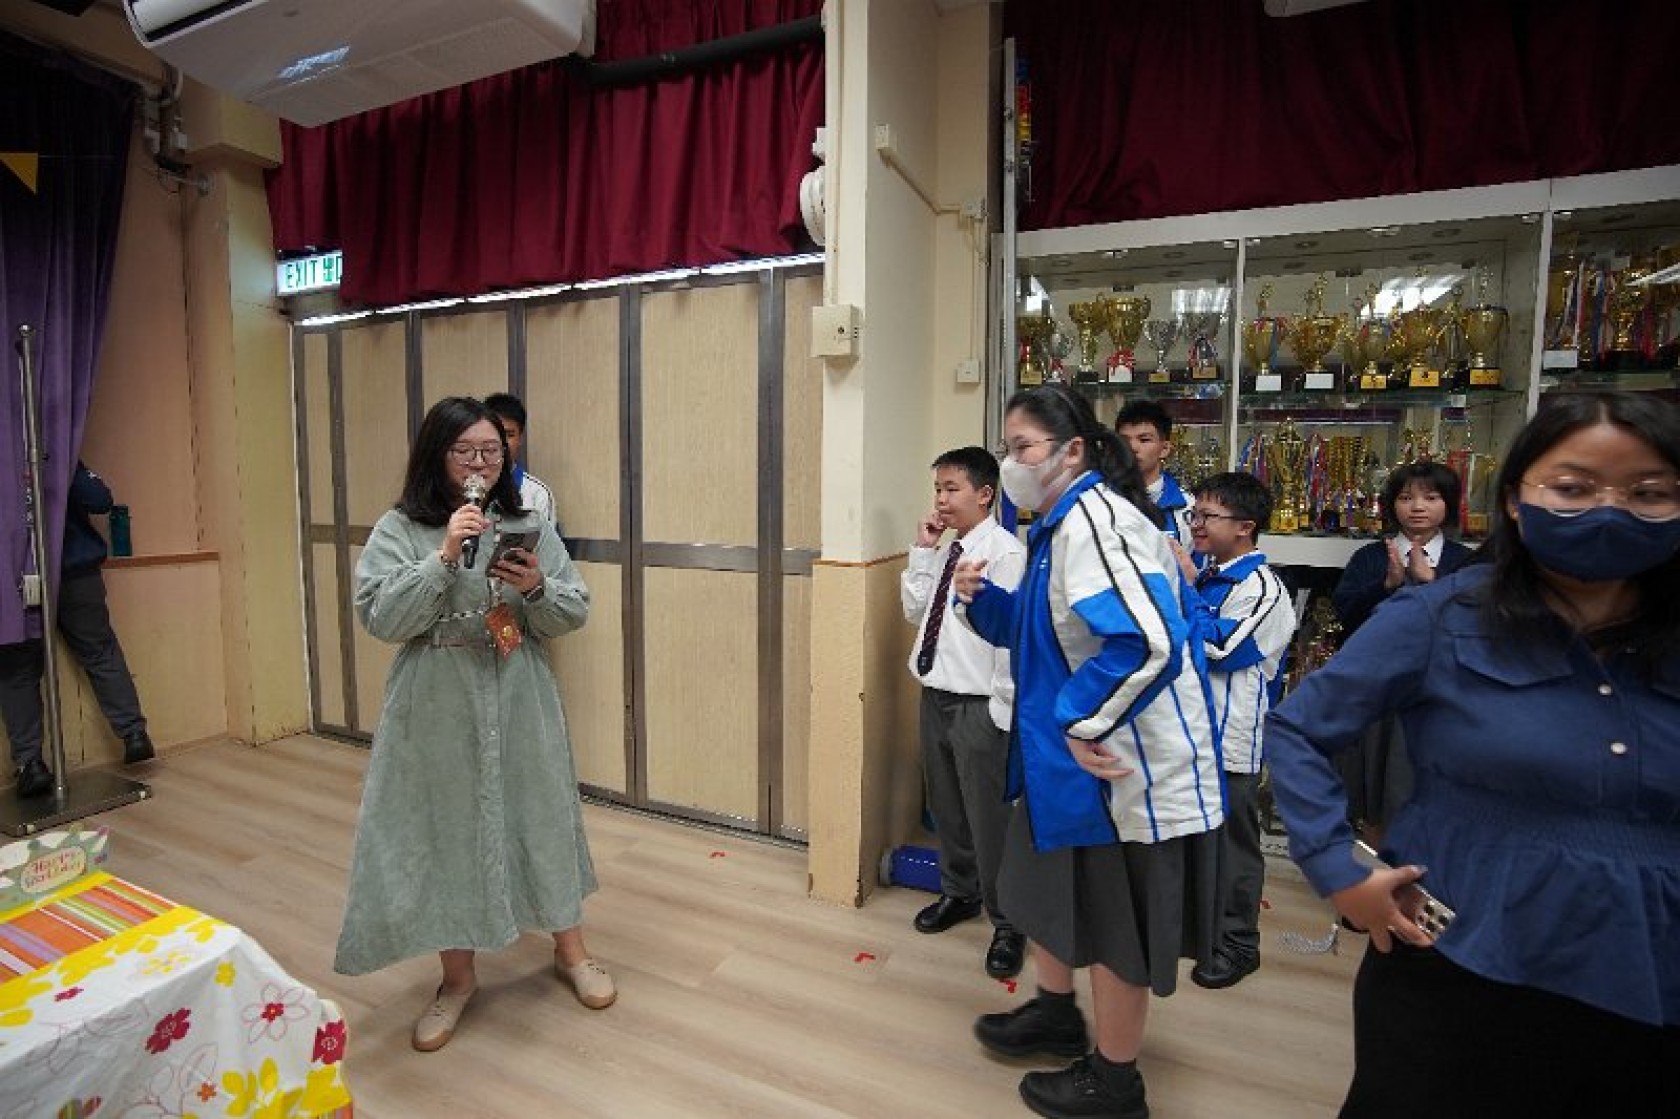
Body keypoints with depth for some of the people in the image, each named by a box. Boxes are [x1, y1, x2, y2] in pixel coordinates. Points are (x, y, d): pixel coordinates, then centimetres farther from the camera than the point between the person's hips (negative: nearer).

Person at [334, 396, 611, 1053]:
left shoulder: (527, 525, 2)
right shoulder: (398, 531, -3)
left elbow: (574, 614, 0)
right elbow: (380, 618, -14)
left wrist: (537, 588, -20)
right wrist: (444, 556, -23)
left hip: (519, 704, 1)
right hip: (438, 710, -1)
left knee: (542, 819, 11)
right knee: (446, 832, 10)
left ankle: (571, 953, 33)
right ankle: (457, 978, 34)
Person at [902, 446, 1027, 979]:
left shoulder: (1006, 551, -15)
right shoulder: (946, 551, 9)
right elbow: (915, 610, 11)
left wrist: (1004, 704, -15)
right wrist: (922, 551, 2)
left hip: (979, 704, -8)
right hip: (936, 695, 8)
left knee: (989, 817, 4)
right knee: (945, 806, 22)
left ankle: (1006, 924, 27)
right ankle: (959, 891, 45)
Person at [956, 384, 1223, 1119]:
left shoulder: (1094, 518, -22)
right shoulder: (1062, 522, 9)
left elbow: (1147, 643, -33)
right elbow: (1037, 630, 16)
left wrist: (1085, 723, -24)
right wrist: (981, 596, -1)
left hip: (1122, 761, -10)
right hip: (1067, 752, 10)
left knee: (1111, 925, 10)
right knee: (1049, 887, 25)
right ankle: (1055, 1015, 50)